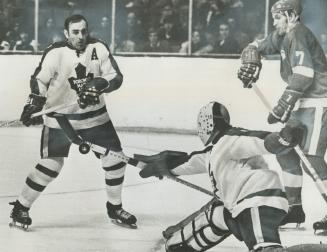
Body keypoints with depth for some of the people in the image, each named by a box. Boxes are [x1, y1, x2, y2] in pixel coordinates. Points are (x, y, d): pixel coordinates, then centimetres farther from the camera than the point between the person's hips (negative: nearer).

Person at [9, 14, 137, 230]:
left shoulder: (98, 48, -6)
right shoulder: (56, 53, -15)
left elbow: (116, 77, -6)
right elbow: (40, 81, -12)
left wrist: (98, 84, -25)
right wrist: (33, 104, -27)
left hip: (95, 115, 4)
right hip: (60, 117, -4)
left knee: (115, 158, 3)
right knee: (51, 164, -9)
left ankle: (115, 208, 23)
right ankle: (21, 207, 7)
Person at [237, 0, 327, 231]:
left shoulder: (297, 34, -15)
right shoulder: (283, 36, 14)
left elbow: (303, 74, -26)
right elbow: (257, 47, 23)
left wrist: (284, 104, -29)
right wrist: (251, 63, 0)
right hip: (303, 104, 10)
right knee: (285, 151, 11)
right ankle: (295, 207, 18)